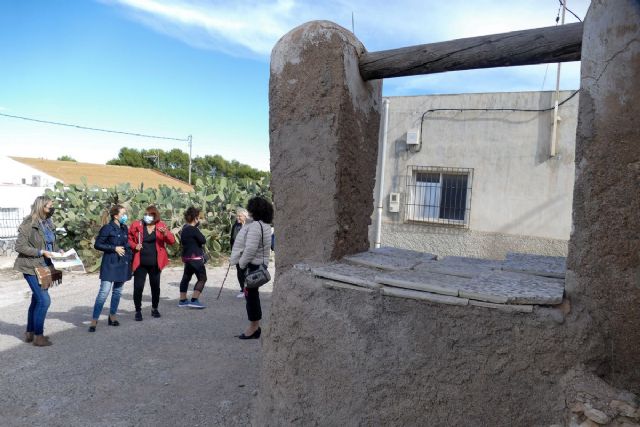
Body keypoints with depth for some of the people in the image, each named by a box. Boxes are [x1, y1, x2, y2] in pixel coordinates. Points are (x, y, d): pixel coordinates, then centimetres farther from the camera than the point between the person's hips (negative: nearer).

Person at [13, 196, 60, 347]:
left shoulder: (48, 223, 7)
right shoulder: (29, 223, -14)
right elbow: (19, 246, -15)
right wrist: (41, 252, -20)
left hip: (44, 267, 8)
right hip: (32, 267, -8)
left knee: (37, 300, 15)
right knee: (44, 300, -10)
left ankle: (30, 333, 28)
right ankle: (38, 336, 2)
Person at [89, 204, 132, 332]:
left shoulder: (124, 228, 10)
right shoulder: (107, 228, -9)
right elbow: (97, 245, -9)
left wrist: (129, 259, 12)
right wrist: (114, 248, -15)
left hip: (123, 264, 6)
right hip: (110, 264, -6)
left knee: (117, 291, 12)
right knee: (104, 291, -10)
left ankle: (112, 317, 24)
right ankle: (94, 321, -4)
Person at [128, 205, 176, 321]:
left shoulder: (161, 226, 0)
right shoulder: (137, 225, -2)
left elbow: (172, 241, -5)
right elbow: (128, 239, 8)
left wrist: (165, 233, -24)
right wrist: (134, 246, -12)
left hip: (155, 263, 1)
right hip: (140, 263, -1)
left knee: (155, 287, 12)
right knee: (138, 287, -3)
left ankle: (154, 308, 31)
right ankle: (138, 311, 13)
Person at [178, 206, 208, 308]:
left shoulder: (185, 228, 9)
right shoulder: (194, 230, -18)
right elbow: (203, 240, -17)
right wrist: (201, 235, 3)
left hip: (187, 257, 10)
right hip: (195, 257, -10)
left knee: (186, 277, 17)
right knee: (202, 278, -5)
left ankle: (182, 300, 25)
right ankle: (194, 300, -9)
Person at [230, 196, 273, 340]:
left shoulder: (255, 225, -20)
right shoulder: (264, 225, 13)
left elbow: (250, 249, -25)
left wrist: (242, 263, -13)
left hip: (252, 265, -10)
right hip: (260, 263, 10)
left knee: (251, 295, -1)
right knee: (252, 295, 16)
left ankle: (254, 327, 9)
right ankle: (255, 327, 25)